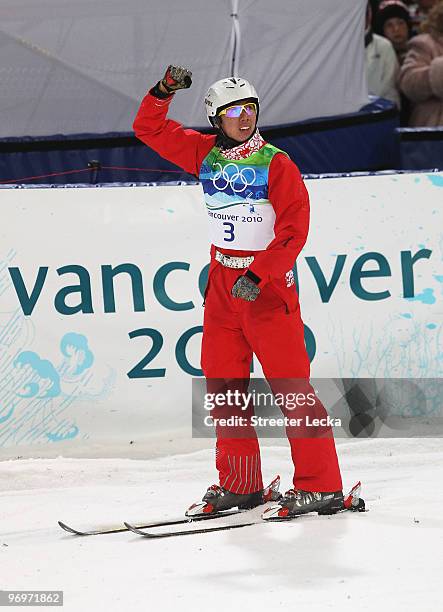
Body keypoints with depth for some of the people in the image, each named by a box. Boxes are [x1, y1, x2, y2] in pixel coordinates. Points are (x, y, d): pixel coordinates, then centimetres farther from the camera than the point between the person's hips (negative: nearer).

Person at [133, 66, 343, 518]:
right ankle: (240, 484, 17)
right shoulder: (205, 154, 4)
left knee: (291, 385, -9)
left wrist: (258, 276, -24)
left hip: (268, 282, -6)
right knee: (222, 384, 8)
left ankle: (321, 485, -6)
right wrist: (164, 91, -7)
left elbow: (294, 230, -15)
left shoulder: (276, 165, -11)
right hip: (222, 280, 6)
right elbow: (150, 129, 10)